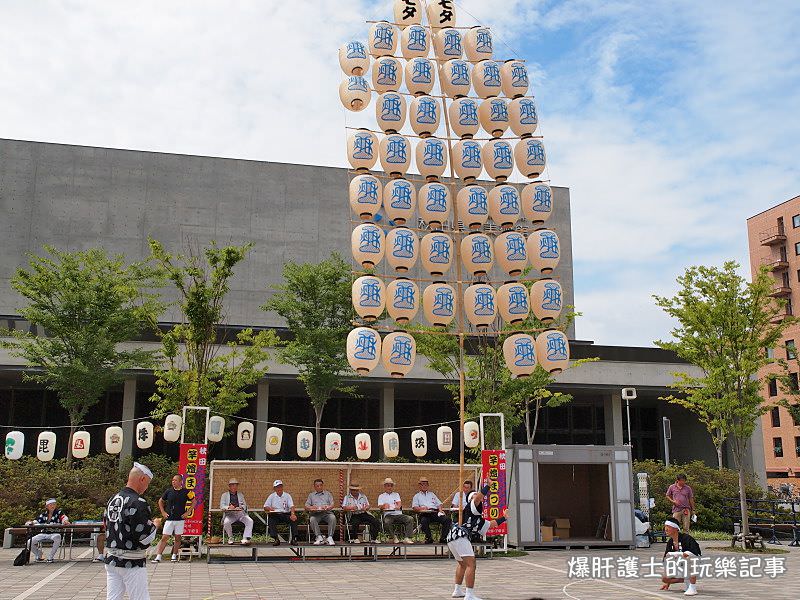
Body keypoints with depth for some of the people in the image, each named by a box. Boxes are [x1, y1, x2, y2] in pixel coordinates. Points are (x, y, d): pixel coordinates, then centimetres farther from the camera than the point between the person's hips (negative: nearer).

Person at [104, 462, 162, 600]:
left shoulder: (113, 500, 8)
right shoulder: (137, 503, -18)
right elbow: (146, 537, -19)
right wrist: (155, 525, 1)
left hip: (111, 558, 8)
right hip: (132, 563, -8)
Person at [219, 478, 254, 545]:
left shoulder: (240, 495, 22)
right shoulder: (225, 495, 14)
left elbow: (244, 505, 14)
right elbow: (222, 506, 3)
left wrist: (241, 507, -10)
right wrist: (228, 507, -18)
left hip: (240, 514, 2)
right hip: (230, 514, -2)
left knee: (250, 521, -26)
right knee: (226, 522, -35)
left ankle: (245, 538, -26)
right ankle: (230, 538, -10)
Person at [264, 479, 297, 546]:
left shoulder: (287, 496, 10)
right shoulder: (272, 496, 14)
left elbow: (291, 506, -3)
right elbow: (265, 507, 11)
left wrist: (292, 514, -24)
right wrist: (269, 508, -15)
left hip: (285, 514, 0)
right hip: (275, 515, 0)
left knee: (294, 519, -29)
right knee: (271, 520, -33)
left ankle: (294, 538, -26)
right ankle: (276, 539, -32)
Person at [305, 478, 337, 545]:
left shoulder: (328, 494, 24)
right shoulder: (311, 495, 25)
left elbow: (332, 504, 10)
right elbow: (306, 506, 14)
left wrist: (328, 507, -15)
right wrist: (311, 508, -10)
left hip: (327, 512, 0)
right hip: (316, 513, 0)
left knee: (333, 517, -33)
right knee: (312, 519, -34)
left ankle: (330, 537, -28)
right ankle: (319, 537, -26)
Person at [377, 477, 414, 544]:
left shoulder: (396, 494, 23)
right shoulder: (381, 496, 17)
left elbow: (399, 502, 4)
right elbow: (380, 506, 1)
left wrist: (398, 506, -22)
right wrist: (384, 505, -24)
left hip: (398, 514, 2)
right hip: (388, 515, -2)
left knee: (410, 519, -24)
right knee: (387, 522, -38)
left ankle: (407, 538, -26)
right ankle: (393, 537, -17)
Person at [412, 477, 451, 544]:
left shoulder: (432, 494, 32)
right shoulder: (417, 496, 23)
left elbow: (439, 504, 23)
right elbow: (414, 507, 9)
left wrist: (440, 510, 2)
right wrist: (421, 508, -12)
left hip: (435, 512, 3)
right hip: (424, 514, -3)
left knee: (447, 520, -25)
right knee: (424, 522, -39)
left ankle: (443, 538, -22)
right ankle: (429, 538, -24)